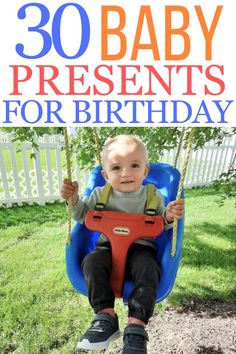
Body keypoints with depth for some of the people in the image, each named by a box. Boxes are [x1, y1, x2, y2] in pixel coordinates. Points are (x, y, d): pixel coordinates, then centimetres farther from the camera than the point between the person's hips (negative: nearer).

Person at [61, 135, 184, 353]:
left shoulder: (153, 196, -2)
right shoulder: (100, 195, 0)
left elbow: (160, 225, 7)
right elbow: (83, 216, 12)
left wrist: (169, 216, -17)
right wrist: (74, 200, -8)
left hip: (141, 247, -1)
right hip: (109, 245, 2)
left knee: (148, 270, -31)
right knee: (92, 262, -27)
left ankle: (136, 326, -23)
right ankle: (106, 316, -21)